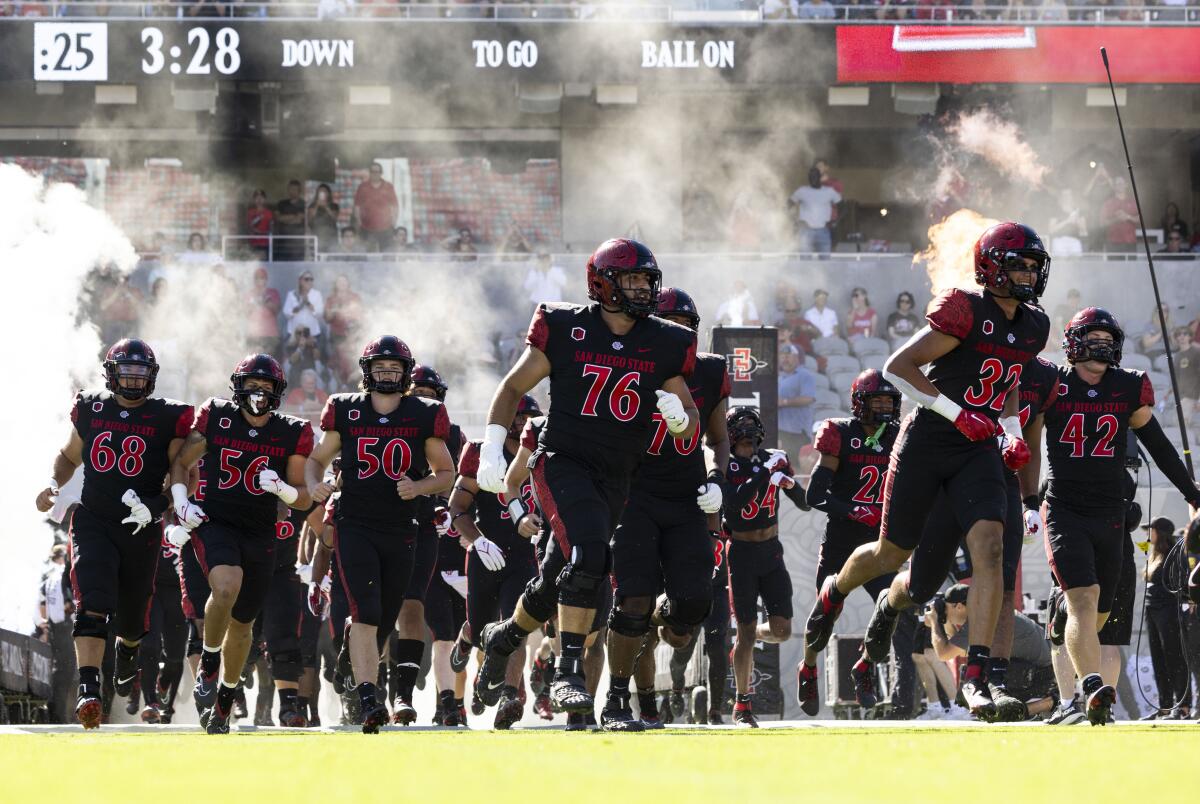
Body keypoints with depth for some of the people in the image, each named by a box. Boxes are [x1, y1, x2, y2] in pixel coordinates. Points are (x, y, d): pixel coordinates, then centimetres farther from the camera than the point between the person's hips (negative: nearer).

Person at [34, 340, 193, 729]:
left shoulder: (168, 418, -2)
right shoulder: (91, 409, 6)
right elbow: (68, 457, 22)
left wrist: (155, 506, -18)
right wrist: (53, 485, 2)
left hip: (141, 530, 0)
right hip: (93, 523, 0)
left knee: (131, 619, 15)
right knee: (92, 606, -20)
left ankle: (126, 653, 51)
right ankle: (88, 690, -29)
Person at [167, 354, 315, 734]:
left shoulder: (291, 434, 0)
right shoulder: (216, 419, -2)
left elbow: (303, 499, 5)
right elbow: (181, 463, 10)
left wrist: (282, 488, -17)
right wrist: (181, 503, -6)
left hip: (260, 535, 3)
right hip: (215, 523, -3)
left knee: (242, 623, 11)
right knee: (227, 586, -32)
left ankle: (225, 701, 30)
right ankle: (208, 665, -10)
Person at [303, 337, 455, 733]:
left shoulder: (425, 416, 3)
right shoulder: (345, 412, 4)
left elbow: (446, 474, 10)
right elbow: (317, 458, 16)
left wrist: (419, 487, -11)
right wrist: (314, 485, -7)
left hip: (401, 532, 2)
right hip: (355, 526, -2)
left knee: (384, 622, 8)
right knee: (366, 614, -18)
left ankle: (362, 684, 27)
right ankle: (368, 699, -26)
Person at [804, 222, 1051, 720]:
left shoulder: (1032, 327, 7)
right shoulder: (966, 312, -16)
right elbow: (898, 367, -16)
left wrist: (1014, 434, 10)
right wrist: (958, 413, -18)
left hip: (978, 450, 5)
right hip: (928, 442, -5)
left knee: (989, 547, -17)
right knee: (893, 553, 9)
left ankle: (977, 674, -10)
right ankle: (835, 593, 45)